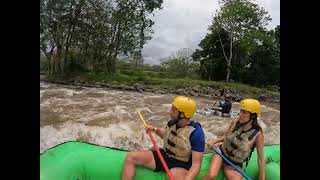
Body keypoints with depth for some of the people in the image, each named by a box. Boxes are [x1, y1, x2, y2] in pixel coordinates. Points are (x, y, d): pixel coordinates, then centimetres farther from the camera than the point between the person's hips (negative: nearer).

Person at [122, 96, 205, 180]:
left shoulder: (196, 133, -22)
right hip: (164, 156, 6)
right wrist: (155, 130, 0)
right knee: (130, 157, -7)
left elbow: (196, 165, -22)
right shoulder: (173, 122, -4)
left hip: (180, 165, -5)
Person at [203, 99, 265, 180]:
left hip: (235, 164, 0)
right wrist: (213, 142, -8)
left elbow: (261, 159, -11)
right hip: (221, 152, 0)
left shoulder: (257, 134, -20)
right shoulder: (234, 123, -13)